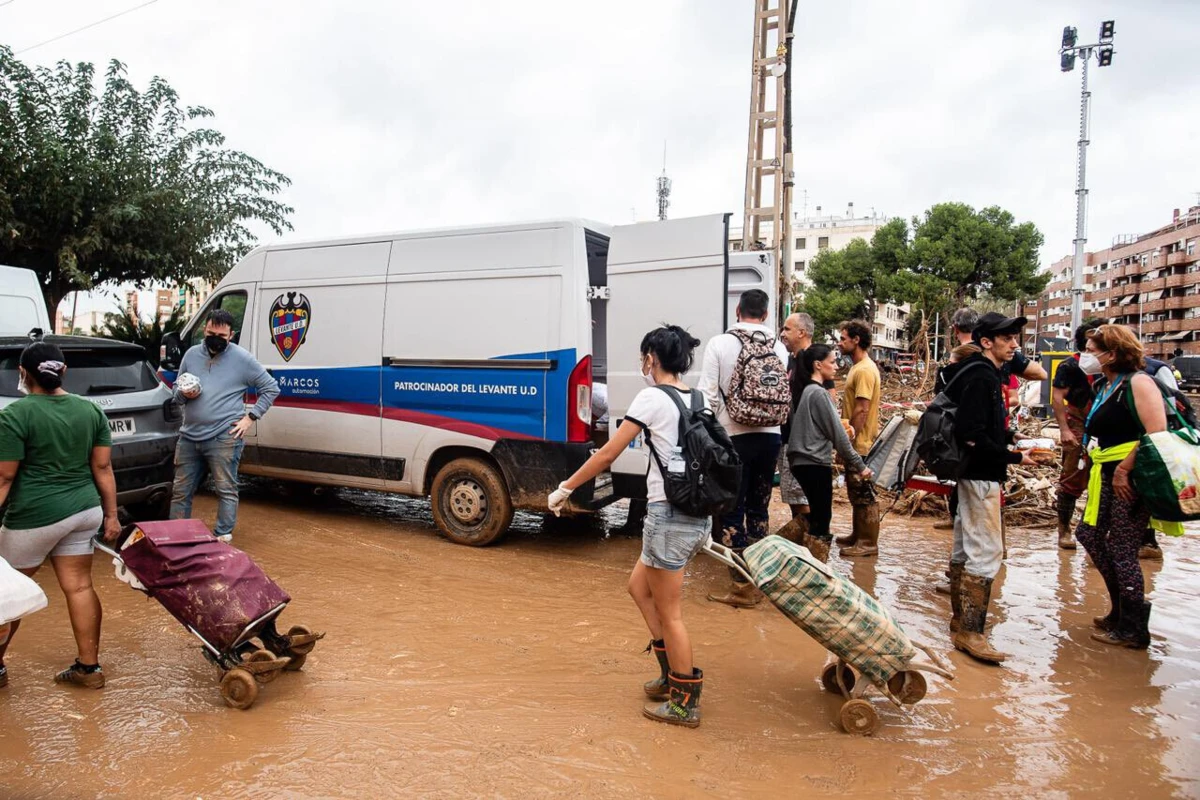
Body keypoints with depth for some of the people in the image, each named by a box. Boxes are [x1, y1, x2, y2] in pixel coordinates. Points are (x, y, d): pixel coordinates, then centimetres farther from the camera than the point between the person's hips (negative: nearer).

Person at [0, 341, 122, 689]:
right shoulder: (91, 410, 3)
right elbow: (102, 468, 5)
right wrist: (111, 516, 10)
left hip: (35, 516, -5)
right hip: (84, 510, 5)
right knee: (79, 587, 9)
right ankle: (89, 668, 14)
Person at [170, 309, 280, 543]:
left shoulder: (242, 359, -2)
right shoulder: (191, 354, 11)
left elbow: (271, 388, 2)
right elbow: (177, 392, 19)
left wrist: (251, 417, -6)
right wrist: (184, 394, -6)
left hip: (223, 438, -5)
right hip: (189, 437, 5)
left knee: (226, 491, -2)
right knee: (181, 492, 12)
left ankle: (223, 537, 7)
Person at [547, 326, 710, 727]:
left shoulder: (652, 398, -10)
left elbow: (607, 455, -10)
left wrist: (565, 488, 1)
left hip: (669, 516, -8)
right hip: (699, 515, 8)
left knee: (668, 612, 6)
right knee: (639, 586, 23)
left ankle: (685, 703, 20)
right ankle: (672, 674, 30)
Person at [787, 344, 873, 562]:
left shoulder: (808, 391, 14)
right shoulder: (819, 393, -13)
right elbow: (837, 434, -13)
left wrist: (849, 463, 19)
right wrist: (859, 465, -7)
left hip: (804, 461, 9)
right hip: (815, 463, -9)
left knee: (816, 516, 15)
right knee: (821, 519, -2)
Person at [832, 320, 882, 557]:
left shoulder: (864, 370, -18)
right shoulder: (858, 367, 14)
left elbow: (862, 410, -22)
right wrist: (846, 439, 16)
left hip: (861, 445, -10)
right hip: (856, 444, 10)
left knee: (864, 494, -2)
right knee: (856, 493, 18)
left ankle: (869, 543, 6)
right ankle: (858, 535, 29)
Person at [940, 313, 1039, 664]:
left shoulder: (984, 374, 13)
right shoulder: (981, 378, -17)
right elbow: (974, 437, -23)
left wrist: (1008, 435, 8)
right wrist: (1014, 457, -16)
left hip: (975, 474, 11)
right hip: (981, 476, -11)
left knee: (965, 547, 15)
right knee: (987, 551, -9)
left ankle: (960, 618, 26)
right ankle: (970, 632, -5)